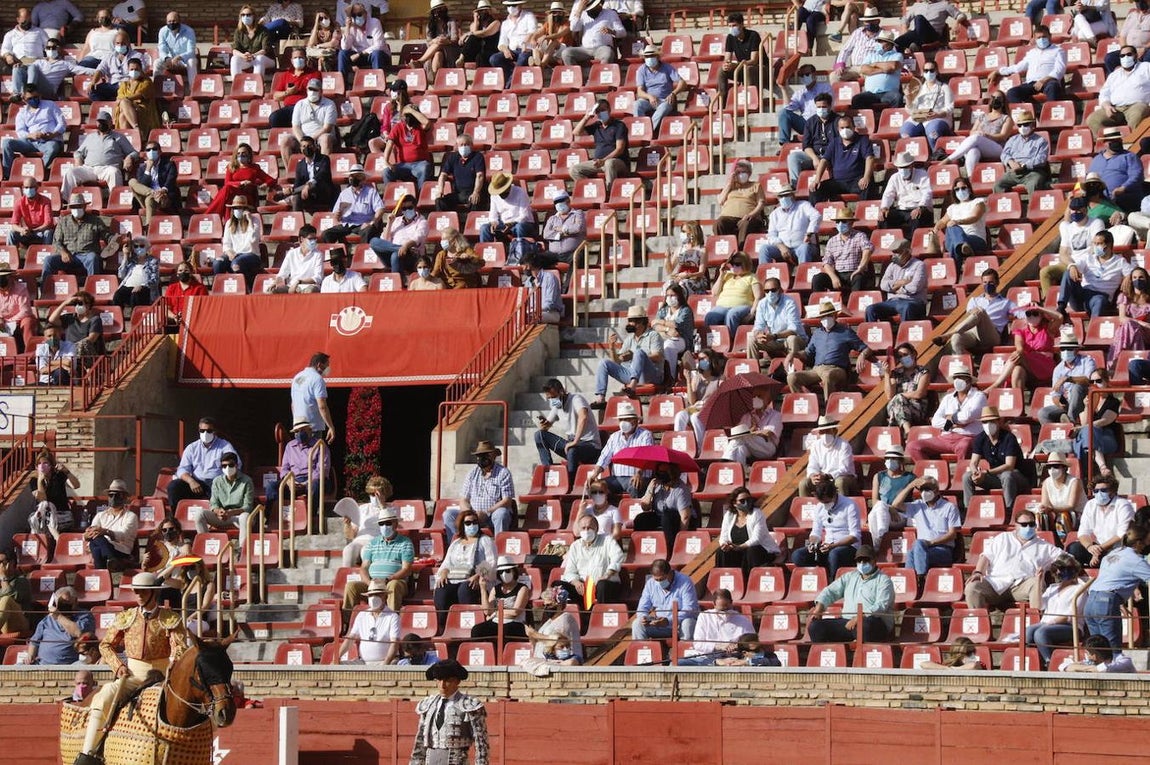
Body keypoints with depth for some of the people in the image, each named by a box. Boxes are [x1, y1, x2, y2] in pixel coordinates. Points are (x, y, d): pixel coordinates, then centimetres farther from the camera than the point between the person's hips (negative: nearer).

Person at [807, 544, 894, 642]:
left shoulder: (883, 580, 4)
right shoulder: (849, 577, 23)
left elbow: (881, 606, -11)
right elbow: (831, 591, 19)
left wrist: (859, 618, -23)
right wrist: (818, 609, -1)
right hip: (847, 621, 6)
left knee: (864, 625, -43)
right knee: (815, 626, -12)